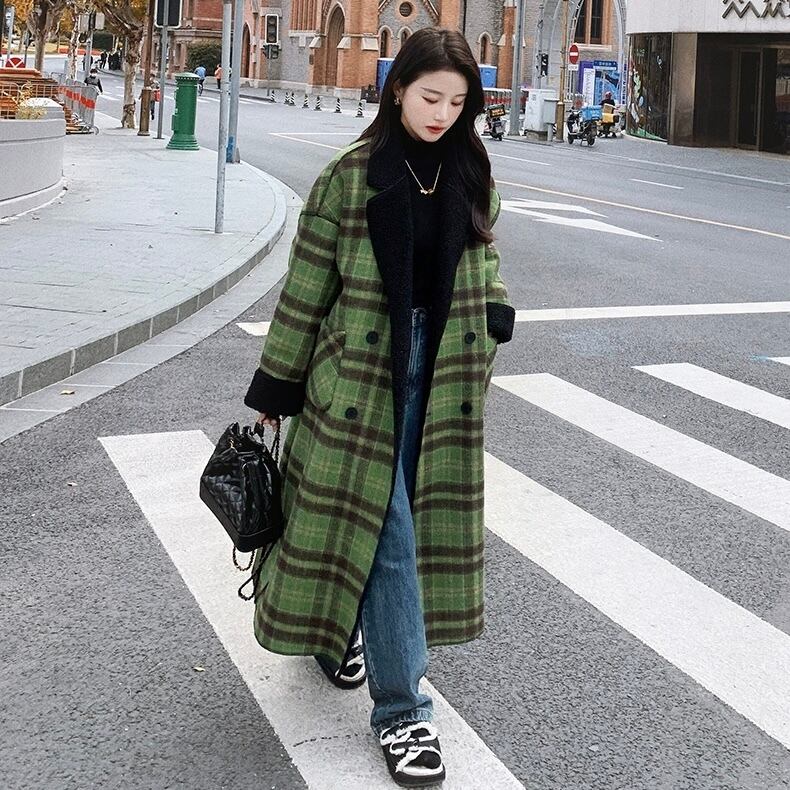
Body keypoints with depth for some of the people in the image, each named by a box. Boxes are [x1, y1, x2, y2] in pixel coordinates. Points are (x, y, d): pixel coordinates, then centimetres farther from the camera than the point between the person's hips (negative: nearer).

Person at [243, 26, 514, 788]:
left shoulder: (472, 175, 5)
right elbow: (306, 286, -4)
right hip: (363, 368, -5)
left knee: (428, 518, 13)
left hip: (443, 370, 5)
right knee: (385, 525, -4)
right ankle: (400, 706, 3)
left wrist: (497, 308, -2)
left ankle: (343, 629, 39)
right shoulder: (351, 176, -9)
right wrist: (274, 390, -1)